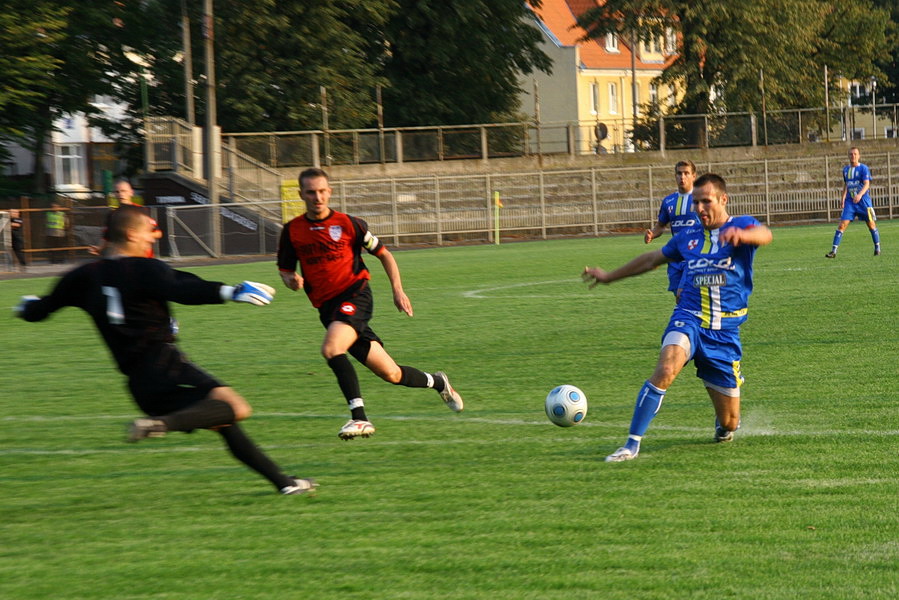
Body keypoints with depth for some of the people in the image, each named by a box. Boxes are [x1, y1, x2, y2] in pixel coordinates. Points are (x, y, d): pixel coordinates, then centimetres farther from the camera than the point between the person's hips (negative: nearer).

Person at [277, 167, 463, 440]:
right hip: (327, 307, 3)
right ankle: (436, 382, 32)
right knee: (390, 374, 3)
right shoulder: (292, 231, 5)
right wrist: (291, 280, -8)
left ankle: (359, 418, -29)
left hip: (355, 296, -3)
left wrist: (398, 289, 0)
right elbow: (285, 269, 16)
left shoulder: (348, 223, -1)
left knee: (331, 348, -32)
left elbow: (383, 254, 9)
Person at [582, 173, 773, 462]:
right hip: (688, 319, 2)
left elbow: (764, 235, -25)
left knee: (728, 423, 2)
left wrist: (741, 234, -49)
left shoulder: (741, 225, 0)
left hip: (725, 332, -2)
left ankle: (726, 424, 42)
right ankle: (632, 444, -30)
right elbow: (653, 259, 31)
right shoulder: (688, 237, 13)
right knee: (666, 369, -33)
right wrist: (609, 276, 40)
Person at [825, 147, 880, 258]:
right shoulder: (845, 169, 12)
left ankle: (877, 249, 21)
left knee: (871, 224, 4)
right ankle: (834, 251, -11)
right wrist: (843, 199, 15)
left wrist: (860, 195, -31)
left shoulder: (864, 168, -4)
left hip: (863, 201, -3)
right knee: (842, 225, -8)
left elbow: (867, 184, -15)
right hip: (849, 202, 3)